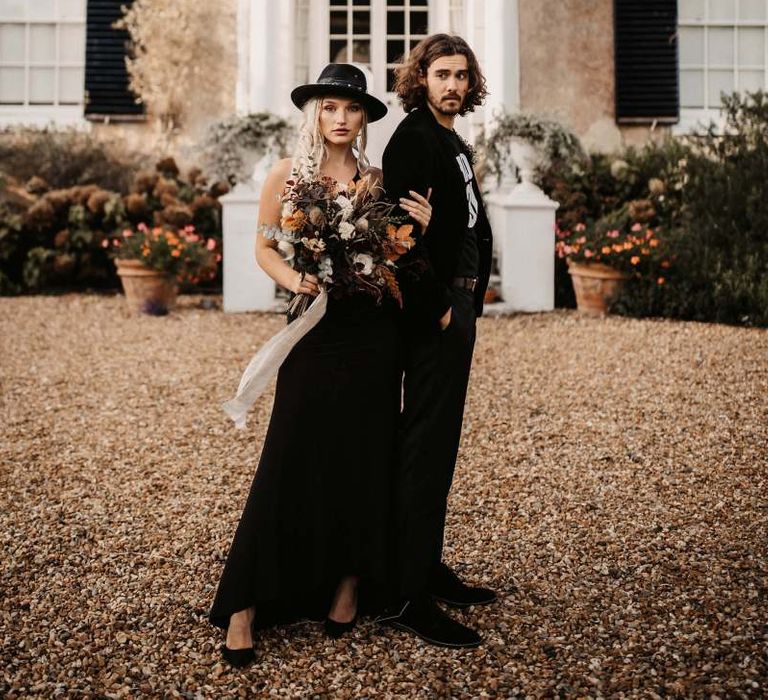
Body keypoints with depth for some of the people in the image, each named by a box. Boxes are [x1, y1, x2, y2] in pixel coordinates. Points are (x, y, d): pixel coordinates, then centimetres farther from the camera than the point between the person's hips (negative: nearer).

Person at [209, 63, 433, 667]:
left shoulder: (377, 180, 9)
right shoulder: (288, 174, 3)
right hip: (316, 330, -3)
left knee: (365, 461, 6)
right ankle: (244, 607, 4)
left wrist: (422, 227, -5)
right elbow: (265, 248, 5)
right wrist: (294, 279, -14)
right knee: (290, 465, -5)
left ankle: (348, 585, 23)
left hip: (374, 334, 3)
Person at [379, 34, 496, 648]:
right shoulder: (414, 137, -10)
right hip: (435, 310, -10)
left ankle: (429, 568, 28)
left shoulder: (457, 145, 19)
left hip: (457, 306, 10)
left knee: (439, 441, 15)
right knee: (428, 445, -8)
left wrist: (469, 300, 9)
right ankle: (406, 597, -1)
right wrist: (438, 304, -17)